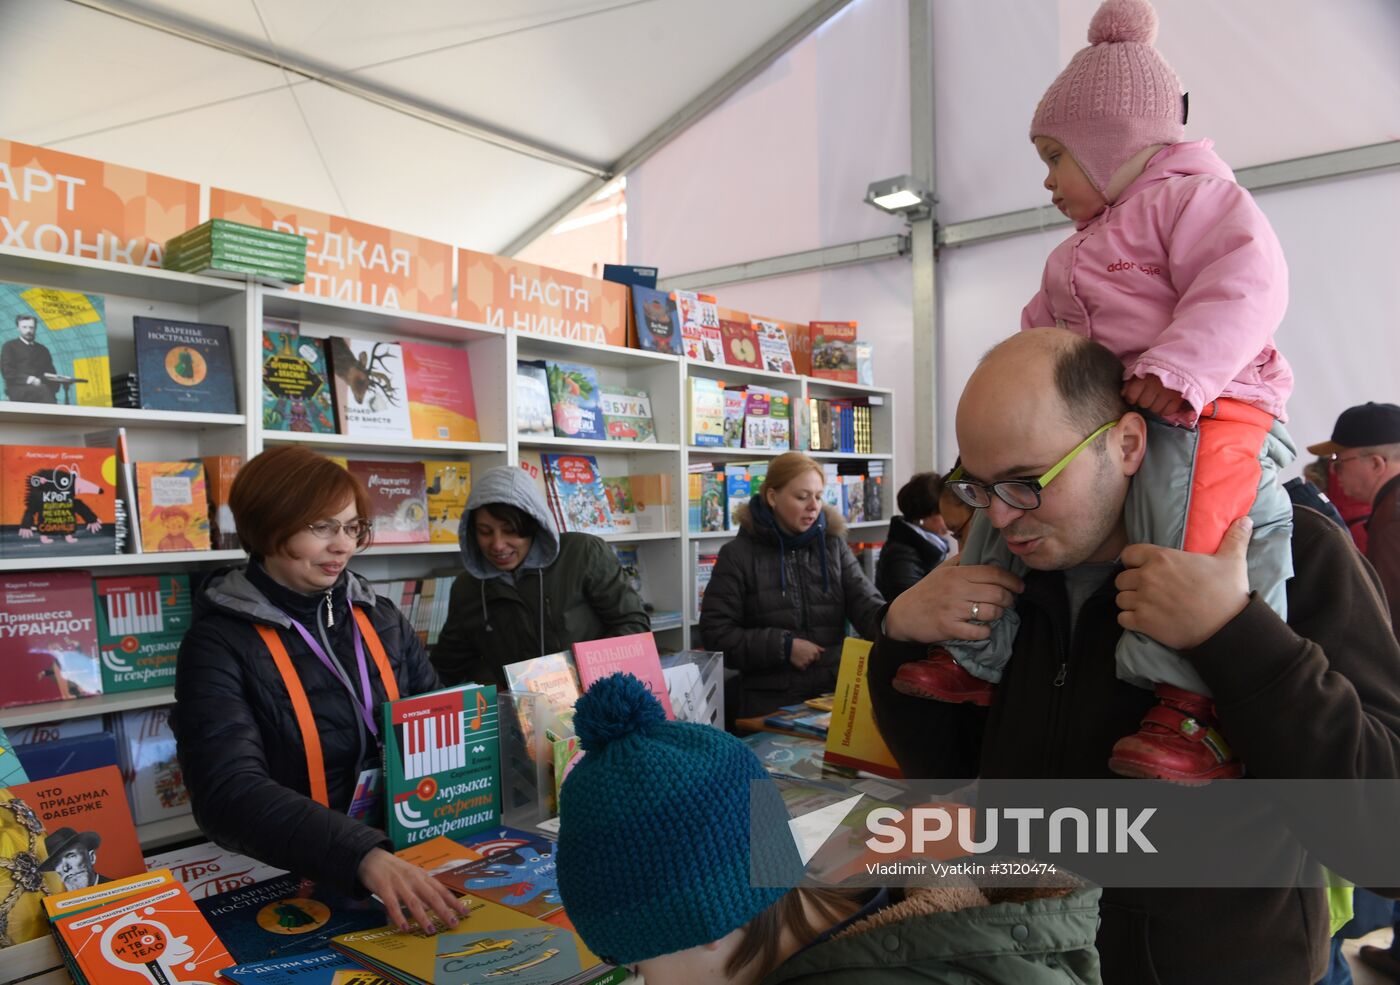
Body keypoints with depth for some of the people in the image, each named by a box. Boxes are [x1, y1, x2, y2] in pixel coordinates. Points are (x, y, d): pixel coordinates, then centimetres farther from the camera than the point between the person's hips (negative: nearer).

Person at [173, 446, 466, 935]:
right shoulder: (217, 644, -7)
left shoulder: (382, 619, 7)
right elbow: (232, 793, -19)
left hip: (410, 850, 3)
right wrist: (363, 855, -32)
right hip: (292, 877, -3)